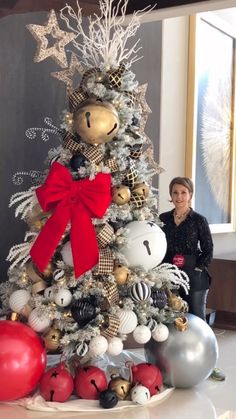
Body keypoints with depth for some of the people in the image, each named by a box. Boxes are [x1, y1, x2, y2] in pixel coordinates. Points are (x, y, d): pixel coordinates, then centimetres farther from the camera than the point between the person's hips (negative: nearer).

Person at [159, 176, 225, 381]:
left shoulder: (199, 220, -3)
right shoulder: (163, 219, 5)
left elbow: (208, 252, -2)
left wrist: (195, 268, -13)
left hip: (194, 278, -3)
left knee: (197, 319, 3)